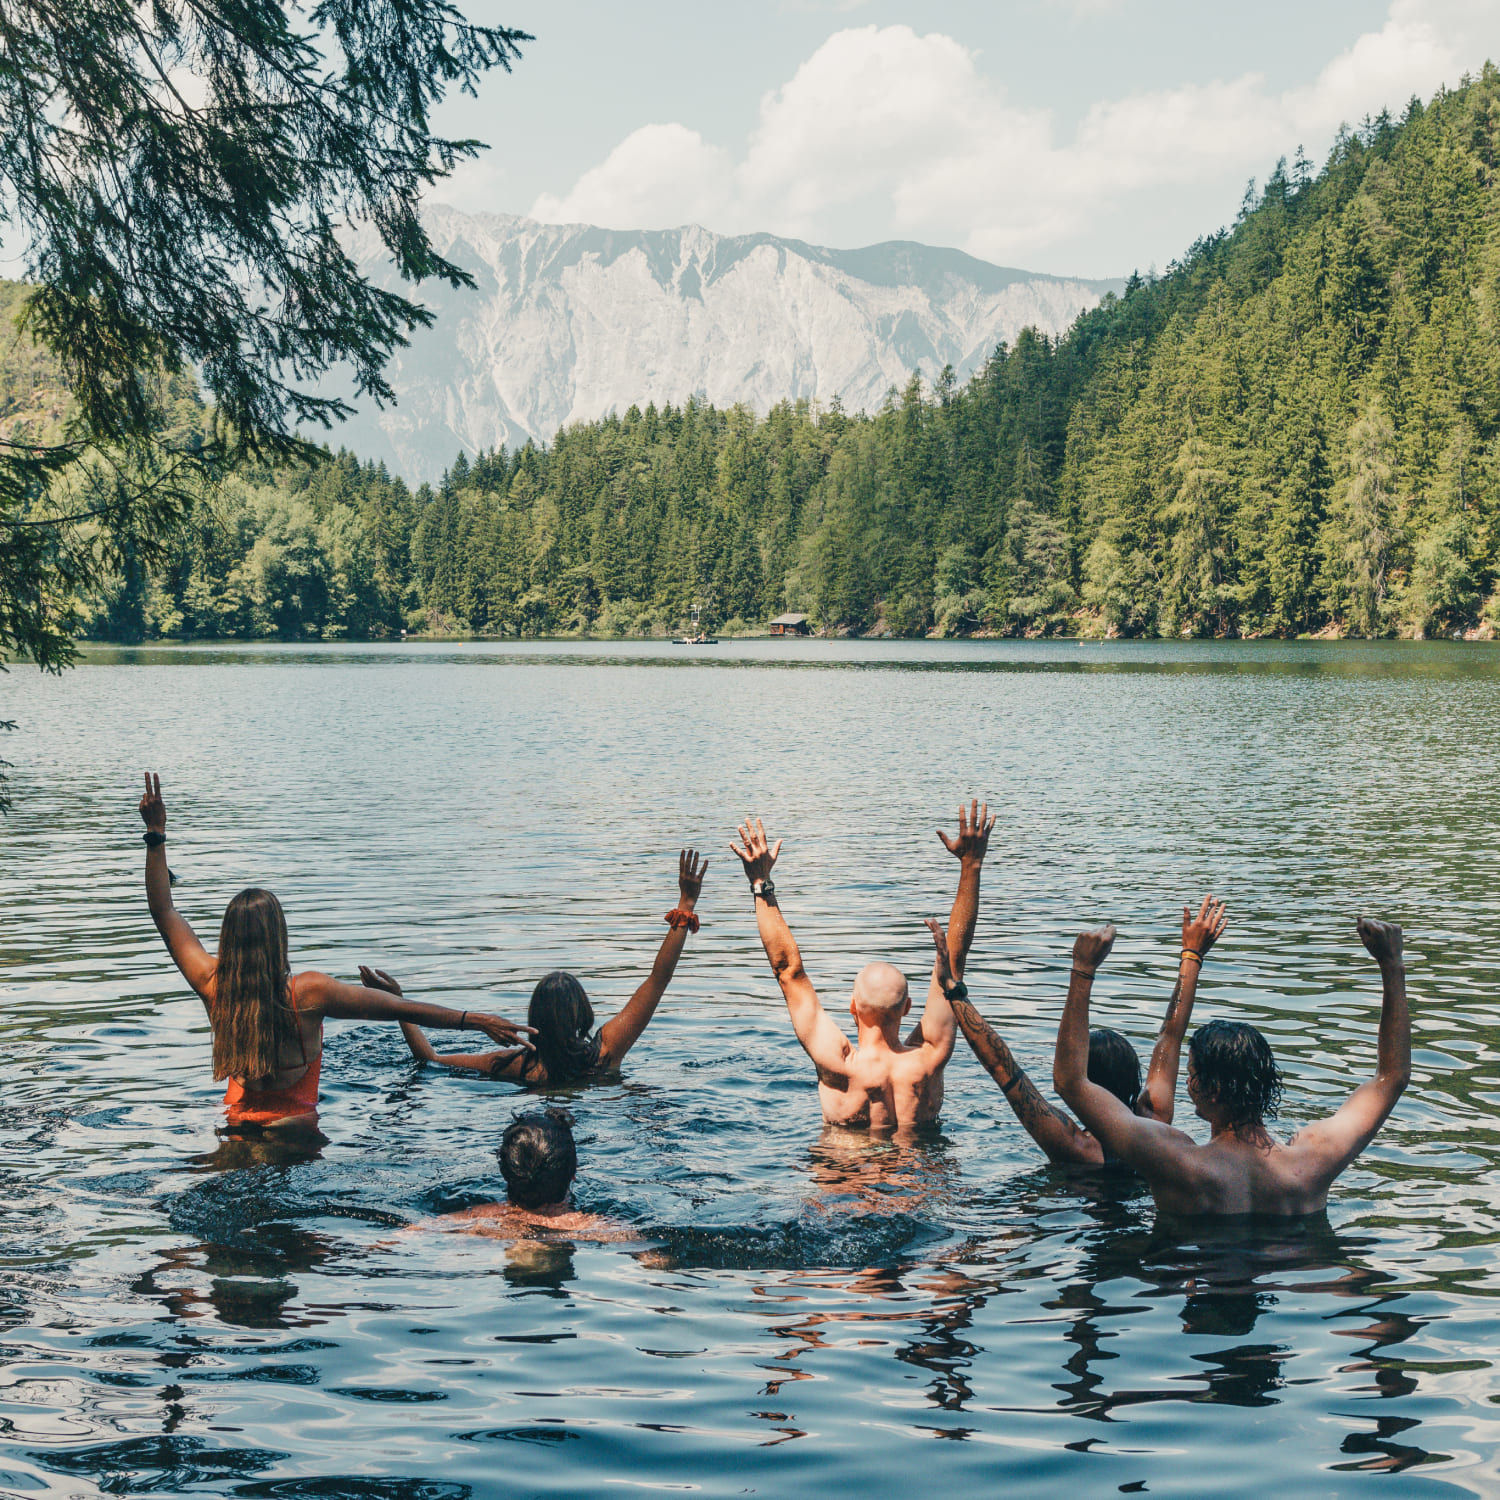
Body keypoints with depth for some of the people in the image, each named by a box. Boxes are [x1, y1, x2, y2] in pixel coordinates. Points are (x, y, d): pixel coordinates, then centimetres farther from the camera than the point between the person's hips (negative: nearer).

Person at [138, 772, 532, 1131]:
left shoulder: (212, 985, -13)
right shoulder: (308, 992, -23)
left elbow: (164, 913, -1)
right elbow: (401, 1009, -19)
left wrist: (156, 835, 1)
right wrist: (472, 1019, -13)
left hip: (237, 1121, 5)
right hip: (295, 1125, -5)